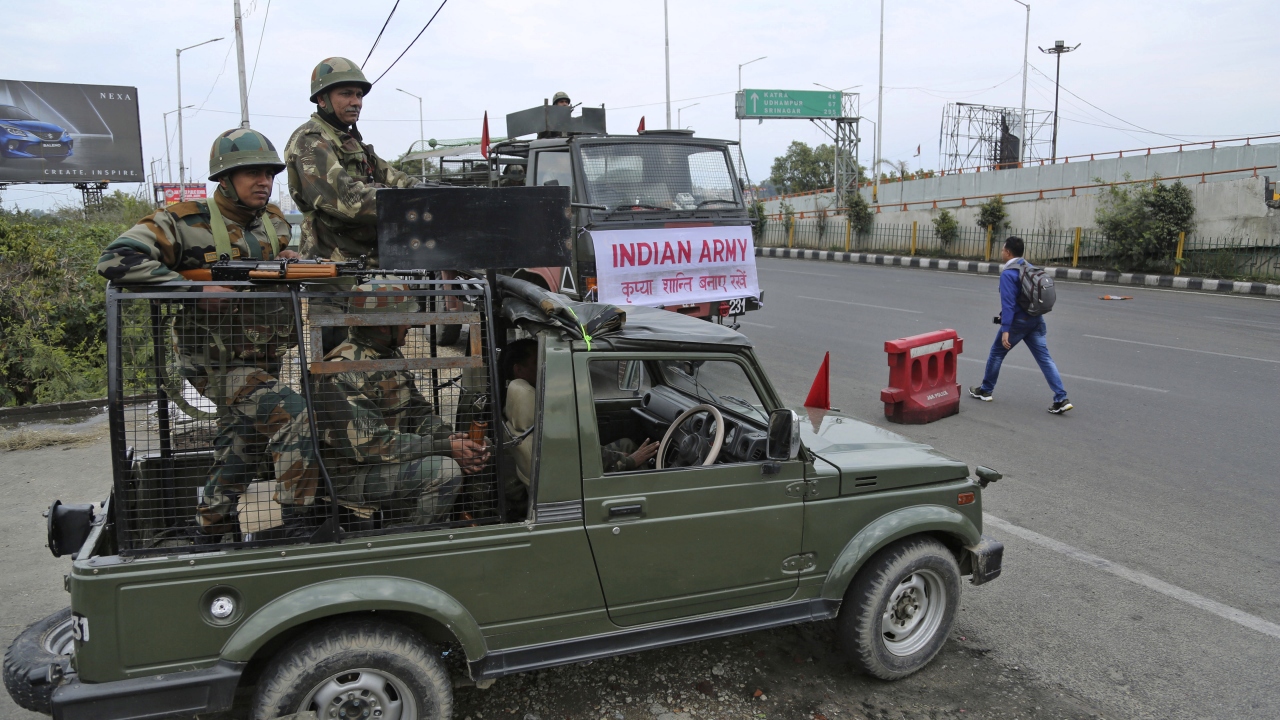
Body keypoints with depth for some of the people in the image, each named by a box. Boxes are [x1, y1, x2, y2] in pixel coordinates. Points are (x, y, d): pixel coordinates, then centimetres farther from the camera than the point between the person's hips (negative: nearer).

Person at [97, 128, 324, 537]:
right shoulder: (186, 223, -13)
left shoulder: (275, 222, 7)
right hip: (219, 365, -8)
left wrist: (291, 266, -4)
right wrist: (196, 290, -29)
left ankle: (212, 527, 42)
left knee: (243, 444, 20)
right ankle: (297, 528, -13)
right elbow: (115, 260, -23)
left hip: (263, 361, 8)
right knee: (296, 416, -24)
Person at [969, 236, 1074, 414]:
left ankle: (985, 391, 24)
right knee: (1045, 358, 3)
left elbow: (1008, 304, -21)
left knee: (996, 354, 12)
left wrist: (1005, 330, -23)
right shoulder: (1030, 268, 11)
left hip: (1018, 322, -7)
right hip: (1036, 320, 7)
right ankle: (1061, 399, -4)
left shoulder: (1008, 274, -15)